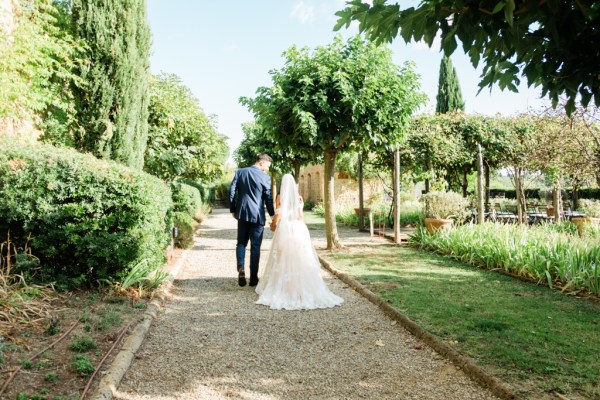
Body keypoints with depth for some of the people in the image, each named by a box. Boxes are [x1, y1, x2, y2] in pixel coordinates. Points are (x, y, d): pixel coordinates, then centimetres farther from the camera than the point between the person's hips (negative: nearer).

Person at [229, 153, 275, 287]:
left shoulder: (239, 172, 3)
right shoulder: (265, 177, -8)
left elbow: (231, 192, 3)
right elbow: (268, 198, -4)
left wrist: (233, 210, 12)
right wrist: (273, 215, 7)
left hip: (242, 213, 3)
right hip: (257, 215, -3)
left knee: (241, 243, 15)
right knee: (255, 247, 5)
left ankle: (241, 268, -8)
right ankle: (253, 278, 10)